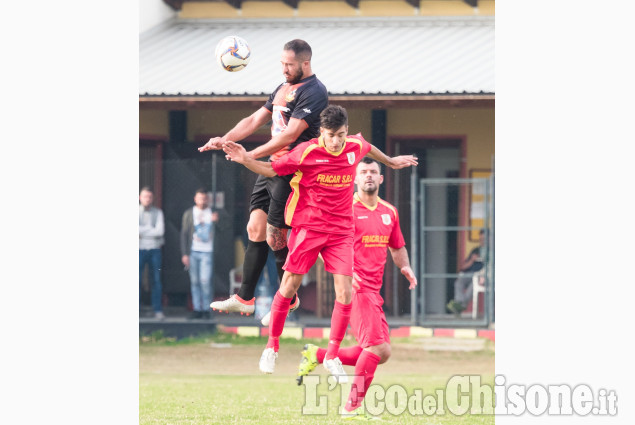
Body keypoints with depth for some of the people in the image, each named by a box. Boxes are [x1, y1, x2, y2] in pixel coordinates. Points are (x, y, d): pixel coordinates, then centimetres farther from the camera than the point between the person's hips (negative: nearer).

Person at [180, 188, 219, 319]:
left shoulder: (213, 213, 8)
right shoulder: (189, 214, 9)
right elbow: (184, 234, 7)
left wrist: (215, 220, -16)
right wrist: (184, 254, 0)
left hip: (207, 252, -2)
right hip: (193, 252, 2)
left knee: (205, 281, -11)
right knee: (195, 281, 2)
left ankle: (206, 309, -1)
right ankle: (197, 309, 9)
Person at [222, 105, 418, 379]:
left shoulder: (356, 146, -1)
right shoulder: (307, 152, -12)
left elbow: (368, 148, 25)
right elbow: (272, 169, -4)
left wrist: (390, 161, 41)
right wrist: (245, 160, -20)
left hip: (341, 230, 3)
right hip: (308, 226, -3)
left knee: (345, 292, -7)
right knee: (289, 285, -3)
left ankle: (332, 356, 5)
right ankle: (272, 347, 16)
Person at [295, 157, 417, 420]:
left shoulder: (389, 212, 15)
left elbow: (397, 247, 28)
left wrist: (404, 266, 7)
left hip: (373, 291, 8)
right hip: (355, 288, -8)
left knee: (381, 353, 5)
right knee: (377, 348, -16)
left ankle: (317, 356, 17)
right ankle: (353, 406, -8)